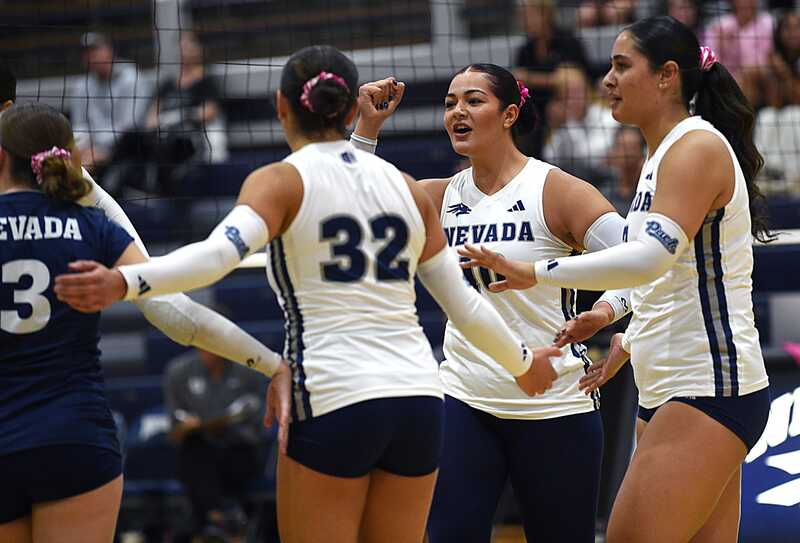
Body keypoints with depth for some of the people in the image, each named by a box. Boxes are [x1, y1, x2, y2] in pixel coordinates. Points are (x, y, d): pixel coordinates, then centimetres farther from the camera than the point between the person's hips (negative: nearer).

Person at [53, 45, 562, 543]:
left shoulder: (282, 181, -2)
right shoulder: (405, 186, 13)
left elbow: (221, 252, -22)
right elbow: (464, 305, 16)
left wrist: (124, 282, -35)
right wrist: (525, 363, 32)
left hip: (333, 402, -5)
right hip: (417, 398, 5)